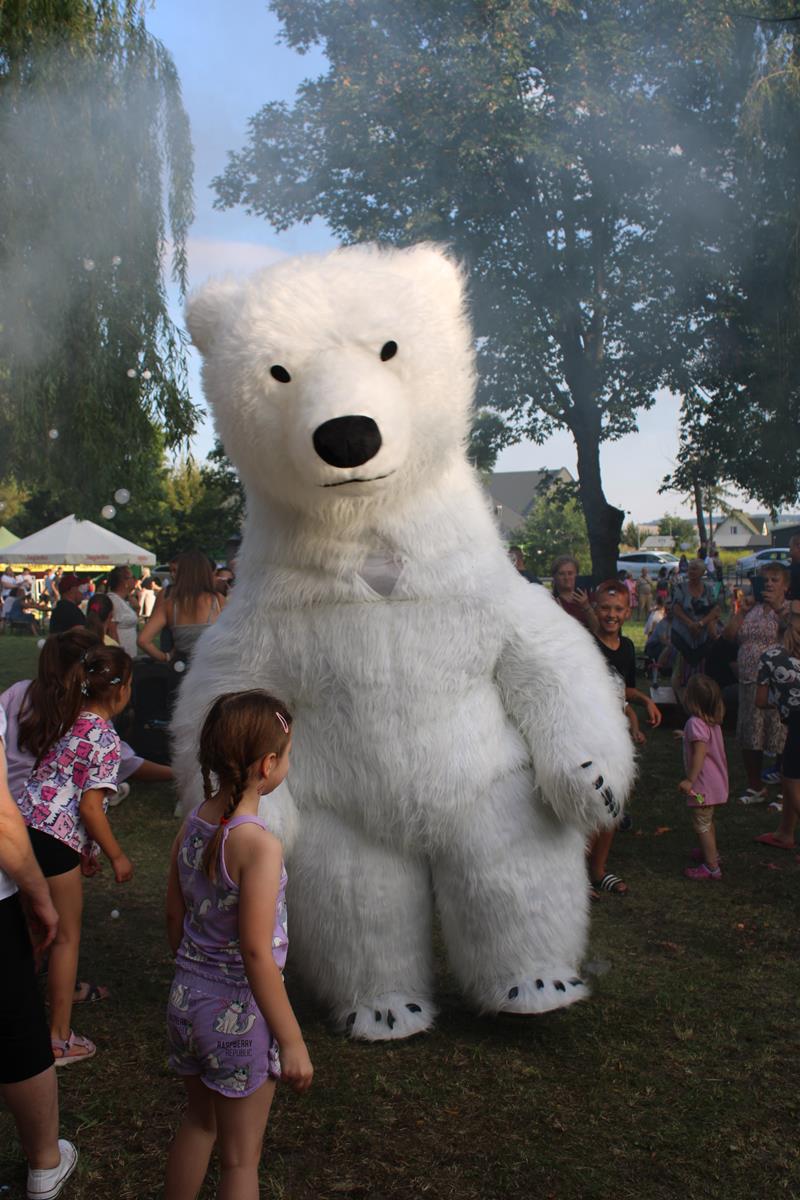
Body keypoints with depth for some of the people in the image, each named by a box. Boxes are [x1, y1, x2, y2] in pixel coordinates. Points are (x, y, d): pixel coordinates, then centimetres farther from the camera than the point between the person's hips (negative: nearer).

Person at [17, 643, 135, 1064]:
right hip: (55, 838, -8)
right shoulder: (105, 737, -12)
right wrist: (117, 856, -3)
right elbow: (90, 807, -16)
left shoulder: (63, 720, 12)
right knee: (66, 936, 7)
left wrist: (83, 850, 24)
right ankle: (59, 1040, 17)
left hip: (24, 826, 8)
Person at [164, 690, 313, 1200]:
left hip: (188, 998, 7)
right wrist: (292, 1041, -16)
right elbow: (256, 953, -25)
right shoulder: (259, 844, -26)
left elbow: (175, 916, 7)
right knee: (240, 1157, 13)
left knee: (199, 1122, 28)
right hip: (239, 1011, -7)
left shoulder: (192, 825, -4)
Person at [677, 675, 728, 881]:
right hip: (716, 781, 10)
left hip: (703, 784, -10)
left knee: (701, 825, -1)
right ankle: (711, 853, 41)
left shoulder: (696, 722, -23)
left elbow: (700, 753, -27)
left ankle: (711, 867, 2)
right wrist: (686, 735, 36)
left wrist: (689, 780, -26)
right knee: (708, 821, 26)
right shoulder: (713, 721, 5)